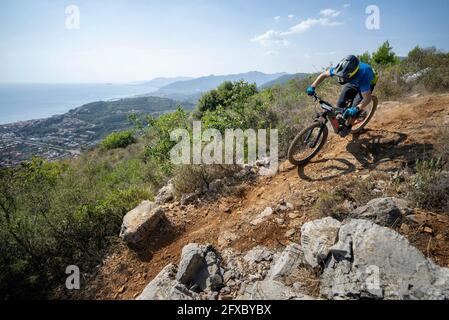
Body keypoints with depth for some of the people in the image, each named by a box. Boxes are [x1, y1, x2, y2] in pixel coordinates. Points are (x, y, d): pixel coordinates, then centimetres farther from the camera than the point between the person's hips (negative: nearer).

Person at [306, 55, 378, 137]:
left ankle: (347, 126, 4)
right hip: (353, 82, 5)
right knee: (340, 104, -10)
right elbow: (323, 75, -18)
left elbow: (367, 98, -45)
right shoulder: (340, 69, -34)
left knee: (355, 106, -21)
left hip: (368, 83, -4)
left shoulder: (362, 75, -46)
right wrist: (312, 87, -30)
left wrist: (356, 109, -62)